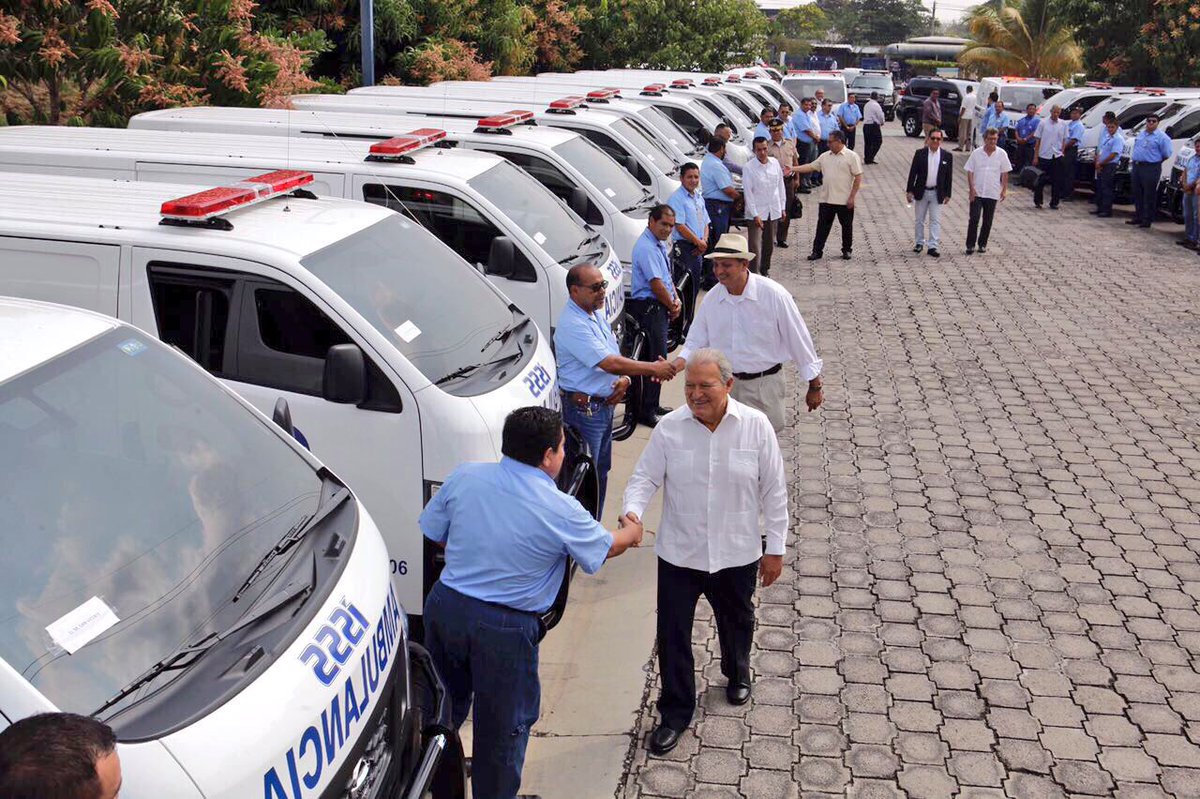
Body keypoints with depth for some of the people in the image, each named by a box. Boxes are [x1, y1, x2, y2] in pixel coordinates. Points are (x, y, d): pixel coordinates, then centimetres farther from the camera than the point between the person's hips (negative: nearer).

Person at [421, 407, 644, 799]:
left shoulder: (464, 477, -6)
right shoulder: (562, 511, -15)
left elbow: (434, 534, 6)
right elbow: (606, 547, 3)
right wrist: (631, 532, 25)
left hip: (444, 605, 6)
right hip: (503, 629, -6)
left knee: (447, 700, 29)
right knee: (503, 724, 15)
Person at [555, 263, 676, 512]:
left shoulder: (596, 314, 9)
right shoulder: (572, 325, -23)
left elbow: (616, 356, 15)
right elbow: (608, 363, -26)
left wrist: (625, 379, -7)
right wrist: (654, 369, -20)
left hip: (605, 405, 10)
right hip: (584, 409, -10)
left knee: (601, 471, 19)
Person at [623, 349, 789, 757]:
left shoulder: (755, 426, -11)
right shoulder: (669, 429, -11)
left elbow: (774, 490, -4)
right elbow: (644, 478, -5)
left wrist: (774, 548, -2)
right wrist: (633, 513, -26)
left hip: (737, 553, 1)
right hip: (679, 554, 0)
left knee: (736, 622, 24)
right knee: (673, 633, 4)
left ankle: (737, 674, 55)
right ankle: (675, 712, 24)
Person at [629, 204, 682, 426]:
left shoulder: (660, 244, 14)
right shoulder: (646, 248, -19)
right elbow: (656, 284, -21)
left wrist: (675, 299, 4)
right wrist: (672, 305, -8)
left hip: (660, 307, 10)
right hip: (649, 308, -10)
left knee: (657, 358, 16)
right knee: (657, 359, -9)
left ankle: (652, 405, 27)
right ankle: (646, 412, -3)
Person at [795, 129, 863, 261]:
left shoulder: (852, 156, -7)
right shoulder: (825, 156, 8)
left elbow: (858, 177, -9)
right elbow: (811, 167, 13)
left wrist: (852, 197, -13)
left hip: (844, 201, -4)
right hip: (826, 200, 4)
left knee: (847, 226, 9)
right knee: (822, 226, 5)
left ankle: (847, 250, 23)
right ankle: (817, 251, 11)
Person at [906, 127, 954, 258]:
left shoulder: (947, 156, -2)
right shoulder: (920, 154, -4)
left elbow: (949, 177, 3)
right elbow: (913, 173, -2)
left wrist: (947, 194, 2)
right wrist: (909, 190, -6)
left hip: (937, 193, 0)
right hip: (921, 192, 0)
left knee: (935, 220, -1)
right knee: (919, 220, 11)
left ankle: (933, 246, 1)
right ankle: (919, 243, 25)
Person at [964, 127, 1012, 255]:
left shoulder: (1001, 154, -1)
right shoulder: (976, 153, -2)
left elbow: (1005, 173, 4)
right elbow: (970, 171, 0)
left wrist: (1004, 189, -1)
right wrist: (972, 188, -9)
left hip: (993, 193, 1)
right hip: (977, 192, -1)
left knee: (988, 221, 9)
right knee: (973, 219, -6)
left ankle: (983, 244, 21)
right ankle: (970, 245, 1)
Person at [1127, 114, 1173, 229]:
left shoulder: (1162, 137, -6)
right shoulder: (1141, 134, 15)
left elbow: (1167, 154, -6)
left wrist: (1156, 162, -2)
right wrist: (1135, 160, 14)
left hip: (1151, 169, -7)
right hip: (1137, 166, 7)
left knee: (1149, 196, -4)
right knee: (1137, 194, 12)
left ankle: (1147, 220, 0)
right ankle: (1138, 217, 22)